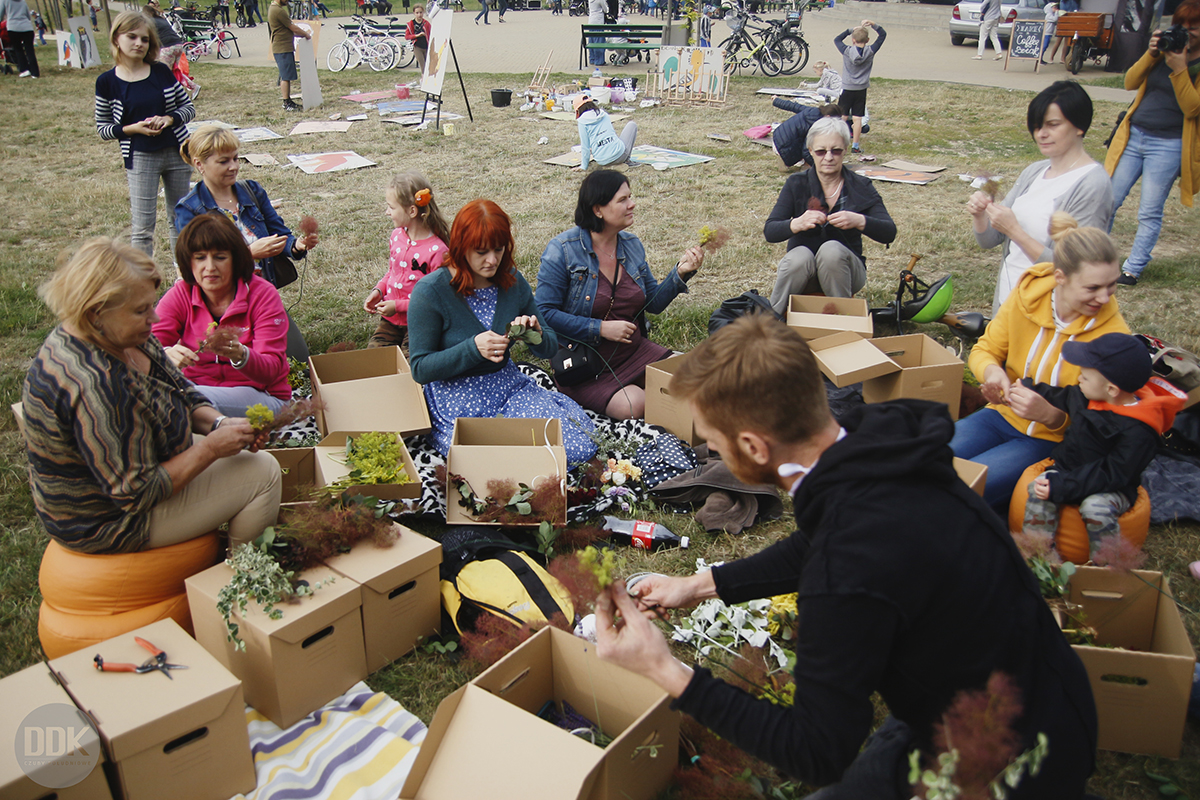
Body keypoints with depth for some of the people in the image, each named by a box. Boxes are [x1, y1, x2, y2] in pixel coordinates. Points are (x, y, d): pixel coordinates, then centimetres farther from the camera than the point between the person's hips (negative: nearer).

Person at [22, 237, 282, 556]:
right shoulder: (93, 386, -36)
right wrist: (211, 448, -24)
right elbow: (136, 492, -30)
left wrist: (218, 423, -13)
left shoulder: (121, 338, -7)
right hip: (111, 520, -10)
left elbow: (184, 395, 6)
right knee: (263, 473, -8)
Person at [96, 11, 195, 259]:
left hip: (176, 153, 2)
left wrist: (169, 119, -15)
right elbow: (102, 127, 1)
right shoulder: (107, 82, -4)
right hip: (140, 159, -2)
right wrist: (132, 128, -17)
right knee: (142, 226, 0)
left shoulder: (162, 72, 0)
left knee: (180, 220, 13)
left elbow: (188, 107, 5)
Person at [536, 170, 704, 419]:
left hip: (635, 351, 5)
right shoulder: (562, 250, -11)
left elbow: (653, 303, 14)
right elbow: (544, 313, -16)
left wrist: (680, 273, -4)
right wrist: (600, 329, -20)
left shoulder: (632, 245, 7)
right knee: (634, 406, -28)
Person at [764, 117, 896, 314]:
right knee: (800, 255, -33)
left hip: (843, 270, 0)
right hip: (800, 269, 0)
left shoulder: (860, 187, -1)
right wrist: (797, 224, -31)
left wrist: (860, 221, -30)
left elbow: (889, 234, -10)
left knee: (832, 249, -32)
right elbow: (769, 232, -10)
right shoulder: (796, 184, -1)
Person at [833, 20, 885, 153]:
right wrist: (873, 25, -7)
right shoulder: (870, 52, -8)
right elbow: (883, 35, 4)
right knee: (857, 118, 4)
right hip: (861, 90, 1)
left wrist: (852, 29, 3)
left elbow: (837, 39, 6)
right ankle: (856, 145, 8)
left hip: (847, 89, -1)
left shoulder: (847, 51, -11)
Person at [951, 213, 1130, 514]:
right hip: (1003, 415, 4)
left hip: (1054, 440, -4)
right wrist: (991, 371, -22)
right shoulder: (1026, 296, -11)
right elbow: (985, 350, 3)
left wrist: (1050, 415, -33)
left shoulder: (1113, 334, -18)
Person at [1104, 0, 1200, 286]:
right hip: (1133, 135, 4)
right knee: (1108, 200, 4)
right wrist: (1151, 53, -12)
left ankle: (1133, 269, 10)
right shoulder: (1166, 49, 9)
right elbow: (1130, 82, 2)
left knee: (1150, 212, 1)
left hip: (1168, 145, -4)